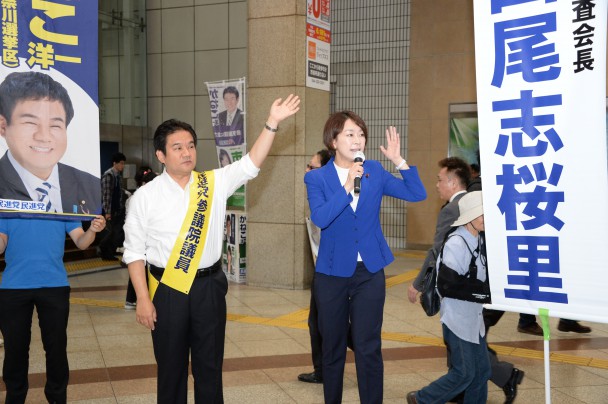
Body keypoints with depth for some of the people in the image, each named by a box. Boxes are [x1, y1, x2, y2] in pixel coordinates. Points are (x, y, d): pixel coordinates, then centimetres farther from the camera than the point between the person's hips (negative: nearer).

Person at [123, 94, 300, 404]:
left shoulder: (214, 184, 3)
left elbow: (250, 165, -7)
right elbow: (135, 251, -3)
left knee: (210, 366, 11)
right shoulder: (146, 196, -4)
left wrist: (272, 122, -17)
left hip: (209, 286, 2)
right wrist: (143, 299, -9)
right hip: (167, 289, -2)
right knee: (171, 367, 10)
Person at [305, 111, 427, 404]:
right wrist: (347, 187, -26)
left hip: (370, 272, 1)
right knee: (332, 348, 12)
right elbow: (319, 218, -21)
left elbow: (417, 194, -3)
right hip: (332, 273, -1)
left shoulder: (374, 171, 1)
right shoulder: (316, 178, -6)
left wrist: (398, 160, -14)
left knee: (368, 348, -1)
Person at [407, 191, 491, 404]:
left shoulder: (478, 241, 4)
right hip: (458, 319, -7)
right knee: (464, 373, 0)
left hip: (475, 318, 7)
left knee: (482, 370, 10)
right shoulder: (455, 244, -20)